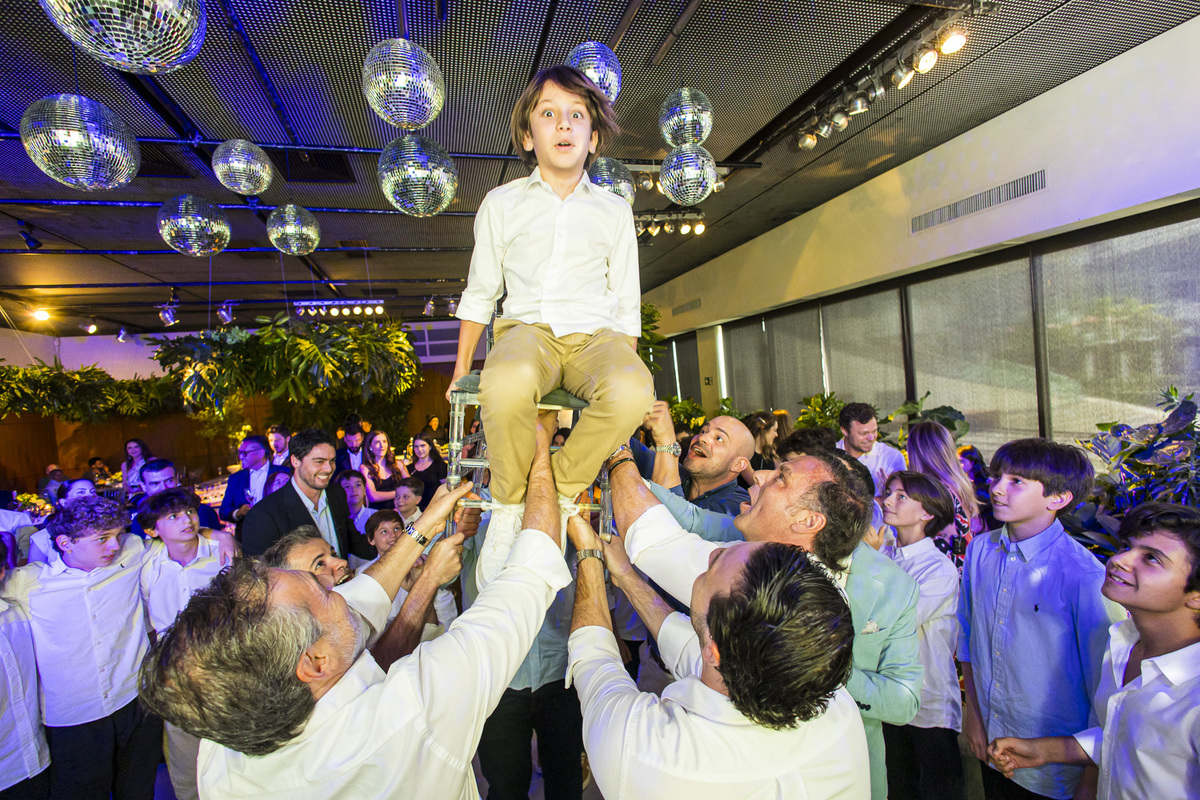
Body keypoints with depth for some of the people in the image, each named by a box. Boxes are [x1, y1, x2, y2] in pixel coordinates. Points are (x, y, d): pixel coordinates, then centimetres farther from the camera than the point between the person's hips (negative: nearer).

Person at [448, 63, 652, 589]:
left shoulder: (614, 211, 15)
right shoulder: (501, 203, 13)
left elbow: (626, 304, 16)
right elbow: (479, 293, 18)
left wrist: (623, 367, 6)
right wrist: (460, 369, 15)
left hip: (595, 335, 1)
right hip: (526, 328, 0)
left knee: (633, 392, -36)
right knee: (506, 383, -40)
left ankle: (559, 492, -12)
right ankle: (510, 506, -14)